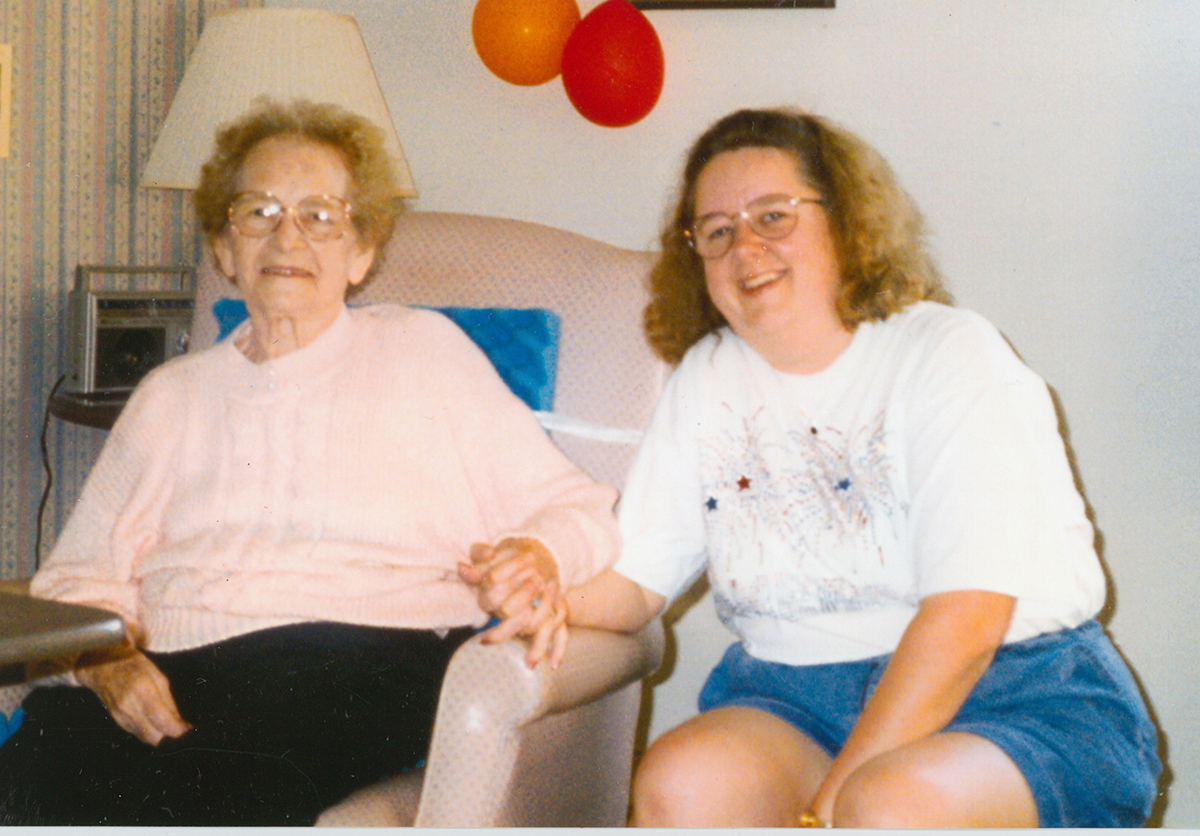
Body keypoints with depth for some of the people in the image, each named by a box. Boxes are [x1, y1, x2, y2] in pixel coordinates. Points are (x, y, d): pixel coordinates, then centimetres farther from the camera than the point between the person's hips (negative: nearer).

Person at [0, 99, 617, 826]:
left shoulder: (425, 351, 19)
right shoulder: (170, 396, 28)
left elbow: (577, 508, 15)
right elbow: (79, 572, 21)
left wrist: (539, 558, -10)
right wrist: (106, 658, -2)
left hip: (371, 664, -3)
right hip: (184, 675, 3)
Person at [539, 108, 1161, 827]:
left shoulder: (953, 357, -7)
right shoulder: (706, 378, 11)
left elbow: (966, 620, -17)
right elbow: (637, 578, 6)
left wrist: (825, 807, -23)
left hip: (1014, 695, -4)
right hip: (793, 699, 5)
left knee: (891, 804, -35)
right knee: (681, 783, -26)